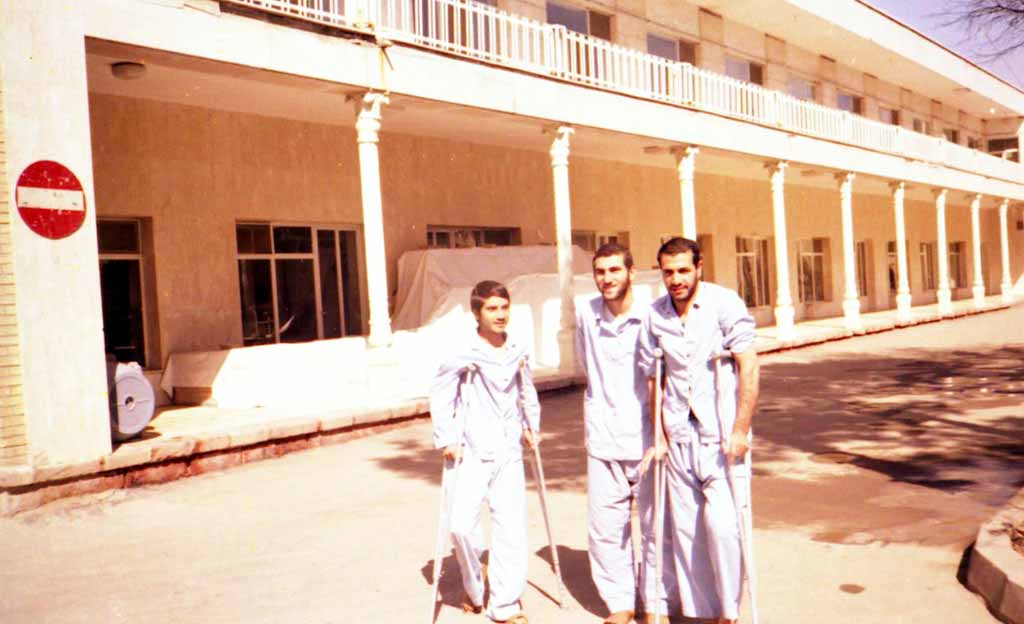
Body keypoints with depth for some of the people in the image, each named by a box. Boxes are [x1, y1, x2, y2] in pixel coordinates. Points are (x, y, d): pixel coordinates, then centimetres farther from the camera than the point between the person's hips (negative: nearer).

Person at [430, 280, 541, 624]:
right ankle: (474, 589, 18)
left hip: (509, 453, 4)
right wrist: (446, 439, -7)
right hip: (472, 453, -4)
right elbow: (440, 395, -4)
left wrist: (532, 426, 18)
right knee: (462, 524, -11)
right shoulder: (464, 356, -9)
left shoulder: (518, 353, 7)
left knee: (511, 527, 2)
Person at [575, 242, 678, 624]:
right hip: (603, 439, 3)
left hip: (646, 438, -3)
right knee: (604, 527, 8)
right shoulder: (585, 314, 3)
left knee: (656, 525, 6)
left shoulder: (650, 317, -9)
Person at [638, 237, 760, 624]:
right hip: (679, 435, 4)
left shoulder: (725, 303, -8)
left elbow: (749, 366, -9)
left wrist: (740, 430, -13)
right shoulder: (655, 316, 4)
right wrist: (658, 436, 9)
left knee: (722, 524, -9)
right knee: (686, 528, 9)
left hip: (722, 433, -4)